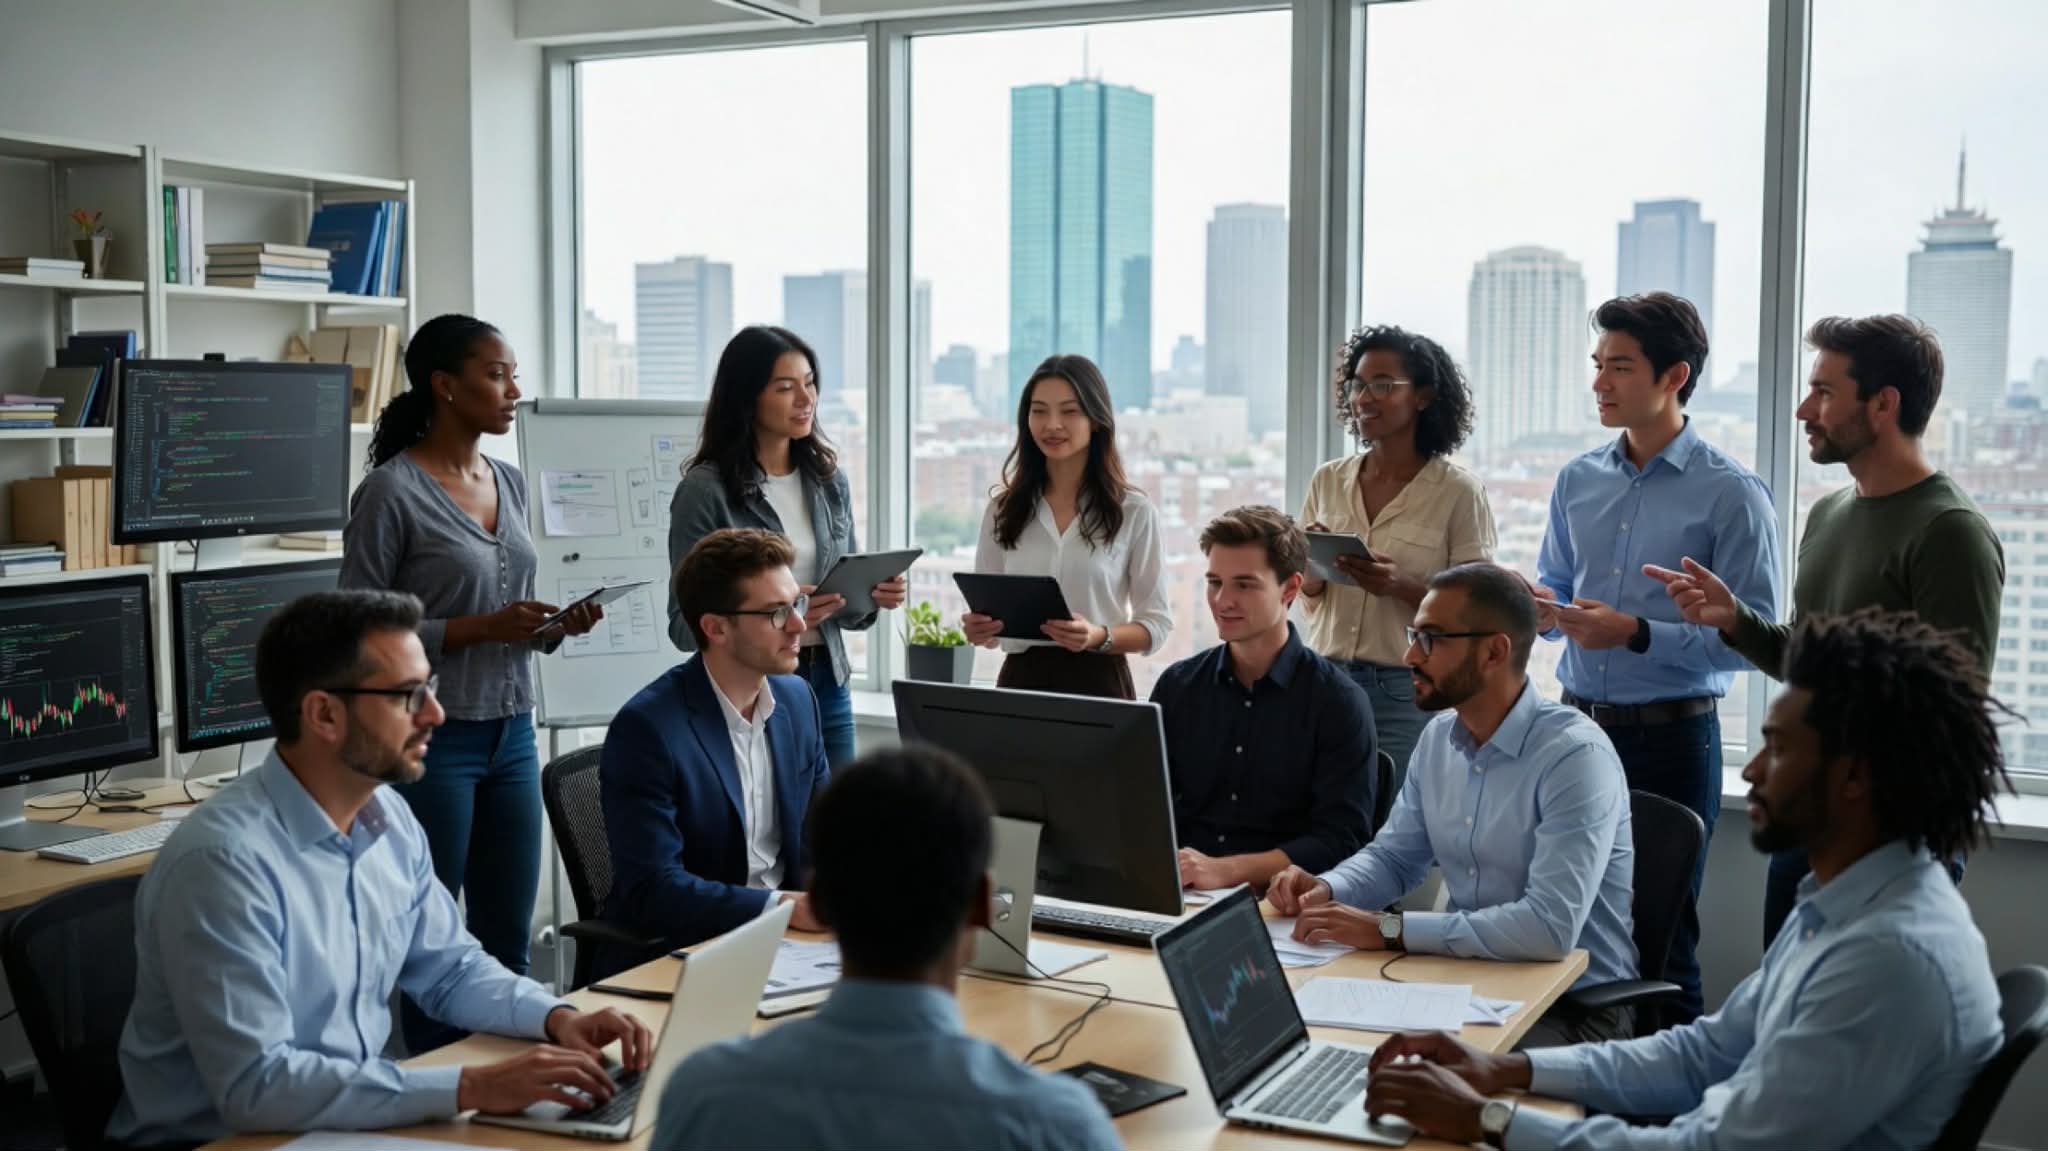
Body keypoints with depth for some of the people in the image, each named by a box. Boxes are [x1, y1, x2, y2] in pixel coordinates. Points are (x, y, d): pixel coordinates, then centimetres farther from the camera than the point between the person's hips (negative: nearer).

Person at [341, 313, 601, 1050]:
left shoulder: (509, 484, 10)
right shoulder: (391, 491, -11)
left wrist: (555, 626, -1)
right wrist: (483, 629, -19)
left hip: (512, 732, 7)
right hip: (434, 739, -7)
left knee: (508, 940, 11)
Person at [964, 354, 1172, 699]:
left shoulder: (1134, 511, -3)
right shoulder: (1003, 509, 5)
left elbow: (1156, 623, -3)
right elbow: (986, 613, 9)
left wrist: (1099, 637, -21)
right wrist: (978, 629, -13)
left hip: (1097, 682, -2)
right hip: (1020, 680, 2)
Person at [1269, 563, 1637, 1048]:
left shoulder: (1574, 754, -21)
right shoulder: (1439, 738, 4)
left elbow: (1551, 926, -31)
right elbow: (1394, 856, 16)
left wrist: (1388, 930, -31)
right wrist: (1325, 889, -6)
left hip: (1575, 1005, -7)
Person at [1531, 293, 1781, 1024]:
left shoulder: (1731, 494, -9)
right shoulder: (1577, 481, 8)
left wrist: (1637, 634, -22)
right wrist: (1539, 608, -6)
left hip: (1671, 737, -5)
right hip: (1578, 723, 5)